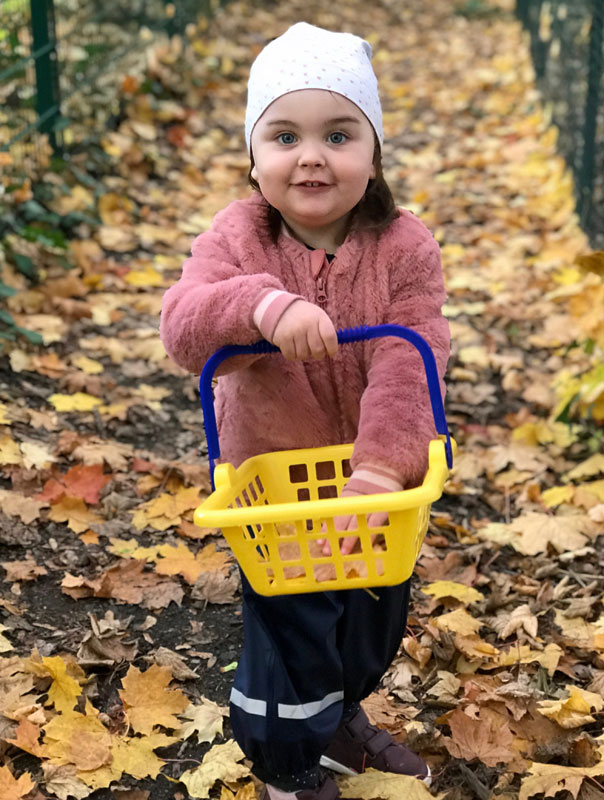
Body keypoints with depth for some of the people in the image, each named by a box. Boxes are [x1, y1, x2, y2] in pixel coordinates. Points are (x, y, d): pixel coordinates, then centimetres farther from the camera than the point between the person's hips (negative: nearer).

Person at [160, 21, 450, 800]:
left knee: (375, 622, 23)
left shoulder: (404, 247, -16)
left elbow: (407, 364, -25)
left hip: (373, 484, 3)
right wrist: (260, 305, -50)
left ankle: (341, 720, 55)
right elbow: (183, 325, -30)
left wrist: (380, 464, -37)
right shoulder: (236, 238, -15)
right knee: (291, 633, 7)